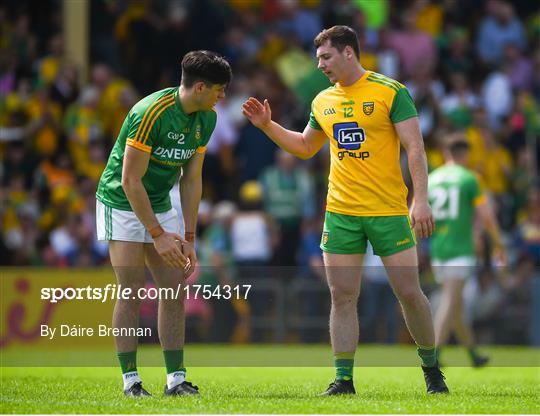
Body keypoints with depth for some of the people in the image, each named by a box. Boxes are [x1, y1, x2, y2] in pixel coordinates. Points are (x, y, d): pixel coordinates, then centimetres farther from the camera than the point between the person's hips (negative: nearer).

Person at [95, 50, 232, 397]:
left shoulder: (206, 119, -2)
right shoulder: (150, 113, -26)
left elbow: (191, 179, 6)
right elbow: (130, 180, -23)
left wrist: (189, 238, 1)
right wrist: (158, 235, -23)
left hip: (161, 205, 7)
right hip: (122, 203, -7)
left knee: (175, 291, 1)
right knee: (132, 292, -10)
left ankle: (176, 378, 4)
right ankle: (131, 379, -4)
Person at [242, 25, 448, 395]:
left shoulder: (390, 92, -5)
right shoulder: (323, 102, 11)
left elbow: (415, 147, -9)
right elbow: (305, 147, 26)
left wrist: (421, 200, -17)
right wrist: (267, 125, 14)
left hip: (389, 211, -4)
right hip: (340, 212, 4)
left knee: (409, 294, 0)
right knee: (343, 297, 0)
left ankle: (432, 369, 18)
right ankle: (344, 380, 4)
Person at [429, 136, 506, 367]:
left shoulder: (430, 180, 10)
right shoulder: (468, 179, -4)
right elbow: (486, 217, -4)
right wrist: (498, 244, 9)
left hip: (437, 250, 6)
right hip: (460, 250, -6)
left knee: (455, 304, 15)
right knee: (450, 303, -11)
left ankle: (474, 354, 26)